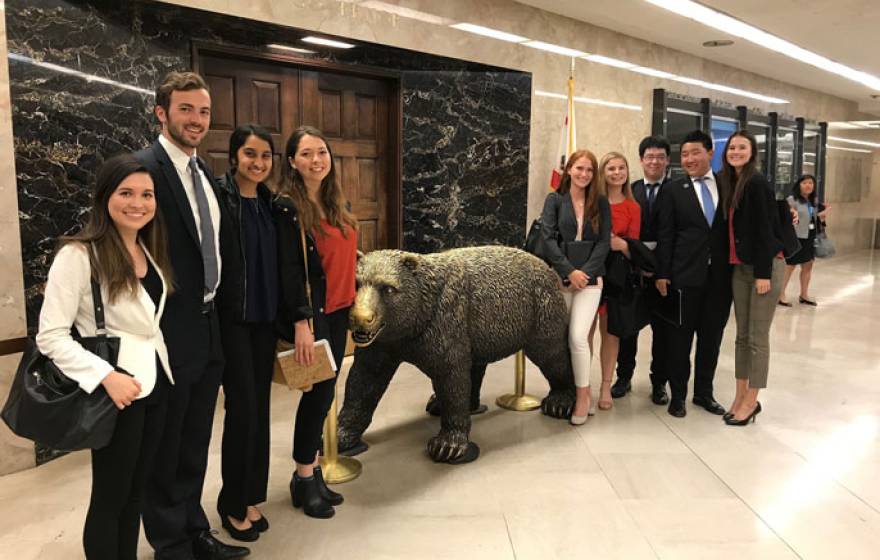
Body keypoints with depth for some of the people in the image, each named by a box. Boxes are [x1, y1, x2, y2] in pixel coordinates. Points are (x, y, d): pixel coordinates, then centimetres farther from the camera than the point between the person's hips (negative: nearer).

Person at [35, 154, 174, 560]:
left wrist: (162, 366, 6)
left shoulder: (150, 250, 9)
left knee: (136, 488, 19)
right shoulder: (79, 255, -15)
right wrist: (106, 377, -25)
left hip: (156, 381, 7)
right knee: (110, 497, 9)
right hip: (116, 389, -7)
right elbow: (50, 336, -17)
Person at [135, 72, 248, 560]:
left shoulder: (205, 174, 12)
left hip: (208, 326, 8)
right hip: (170, 332, -8)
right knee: (166, 448, 9)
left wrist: (216, 310, 12)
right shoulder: (143, 168, -15)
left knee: (195, 443, 20)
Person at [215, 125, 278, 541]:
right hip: (231, 317, -6)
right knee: (243, 408, -2)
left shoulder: (270, 203, 9)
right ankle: (233, 503, 17)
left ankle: (252, 497, 24)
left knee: (260, 407, 10)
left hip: (265, 317, 6)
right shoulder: (218, 196, -10)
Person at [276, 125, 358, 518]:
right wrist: (301, 323, -20)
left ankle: (311, 471, 24)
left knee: (324, 390, 11)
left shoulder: (336, 203, 11)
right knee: (320, 390, -2)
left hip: (337, 310, 7)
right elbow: (289, 268, -16)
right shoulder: (288, 207, -11)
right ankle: (305, 479, 14)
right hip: (310, 312, -7)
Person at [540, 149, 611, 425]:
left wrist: (585, 273, -11)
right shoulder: (554, 200, 5)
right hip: (559, 278, 1)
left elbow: (604, 243, 2)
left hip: (590, 278, 0)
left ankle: (583, 394, 4)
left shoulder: (601, 203, 8)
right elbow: (548, 238, -4)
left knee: (578, 337, -12)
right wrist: (569, 271, -13)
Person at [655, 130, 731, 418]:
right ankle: (677, 395, 19)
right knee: (680, 338, 6)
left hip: (720, 276, 2)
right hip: (685, 276, -2)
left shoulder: (728, 187, 7)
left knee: (711, 337, 12)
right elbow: (665, 236, -3)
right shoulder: (673, 190, 1)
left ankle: (704, 392, 28)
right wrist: (662, 274, -8)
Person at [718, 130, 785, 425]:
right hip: (740, 268, 7)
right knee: (742, 335, 11)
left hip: (765, 267, -7)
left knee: (757, 337, 0)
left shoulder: (757, 184, -13)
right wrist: (731, 264, 7)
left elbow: (764, 230, -16)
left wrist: (763, 274, -17)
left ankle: (751, 401, 11)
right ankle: (741, 396, 20)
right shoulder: (727, 183, 8)